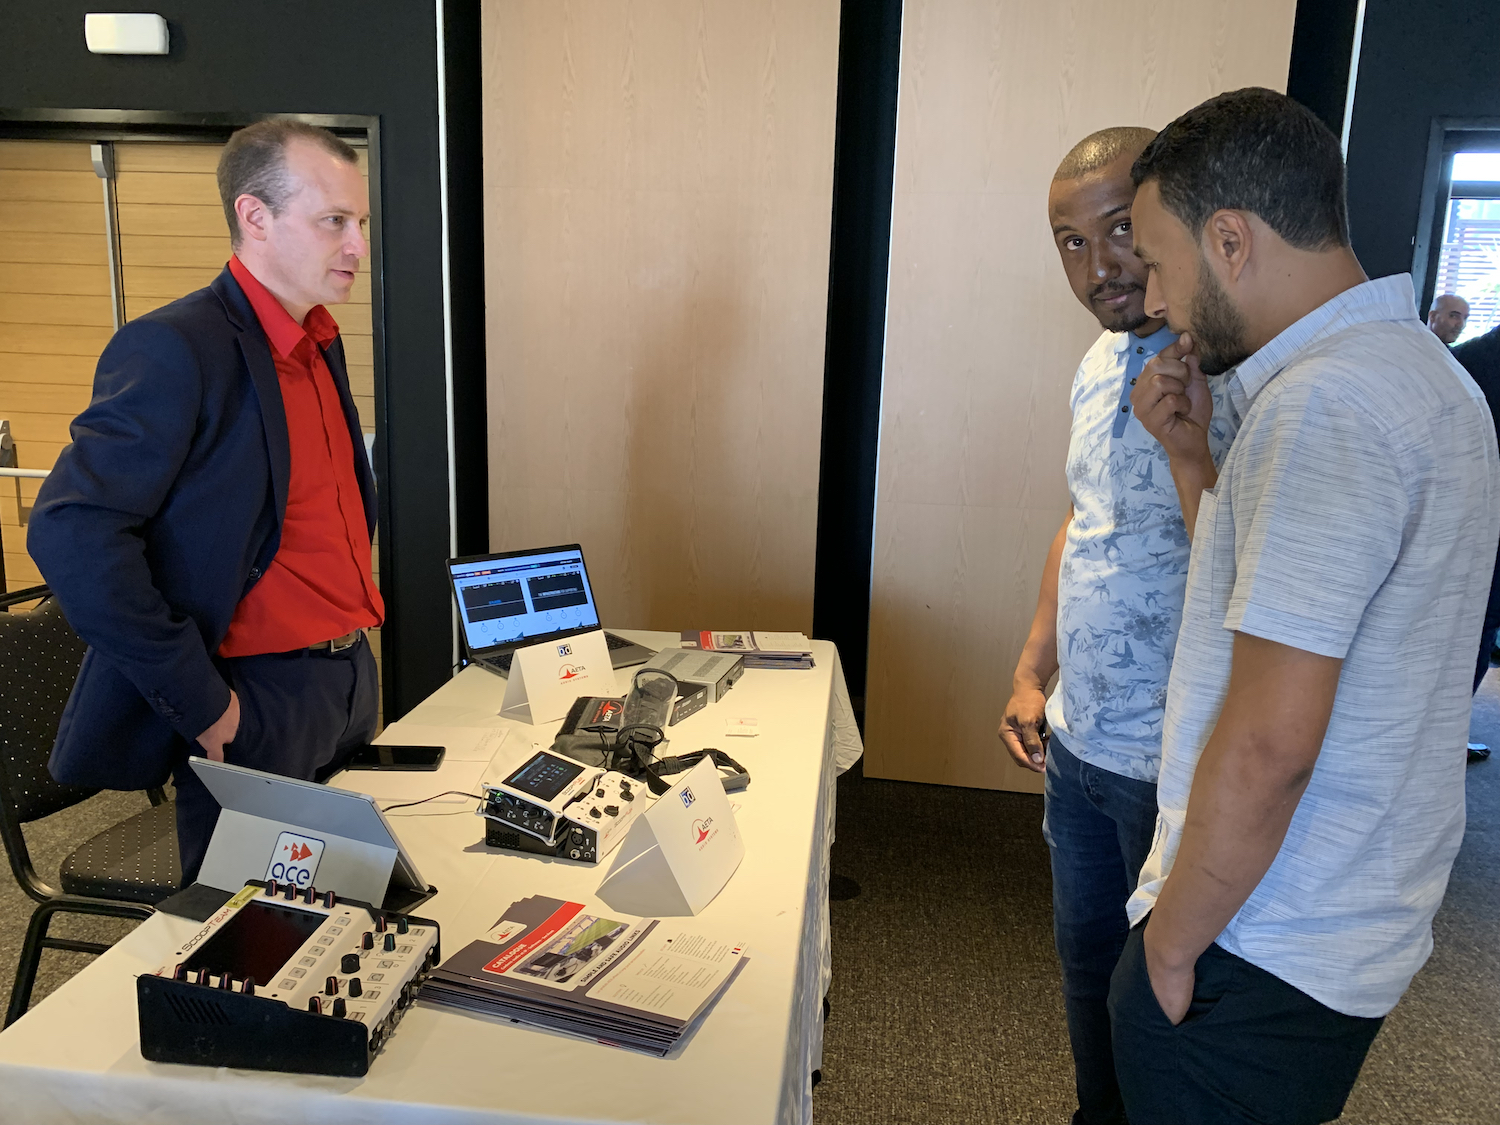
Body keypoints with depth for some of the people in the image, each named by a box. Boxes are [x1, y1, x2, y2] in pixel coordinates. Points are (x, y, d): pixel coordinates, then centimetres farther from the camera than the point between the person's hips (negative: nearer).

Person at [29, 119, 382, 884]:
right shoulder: (176, 348, -17)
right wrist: (197, 700, -20)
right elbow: (72, 533, -23)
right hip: (259, 702, -8)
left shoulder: (321, 345, 10)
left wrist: (348, 631, 13)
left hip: (351, 678, 8)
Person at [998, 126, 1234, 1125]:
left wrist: (1185, 432, -35)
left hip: (1180, 769, -8)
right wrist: (1034, 673, 15)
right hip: (1078, 743, 8)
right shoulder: (1103, 363, 6)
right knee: (1086, 963, 25)